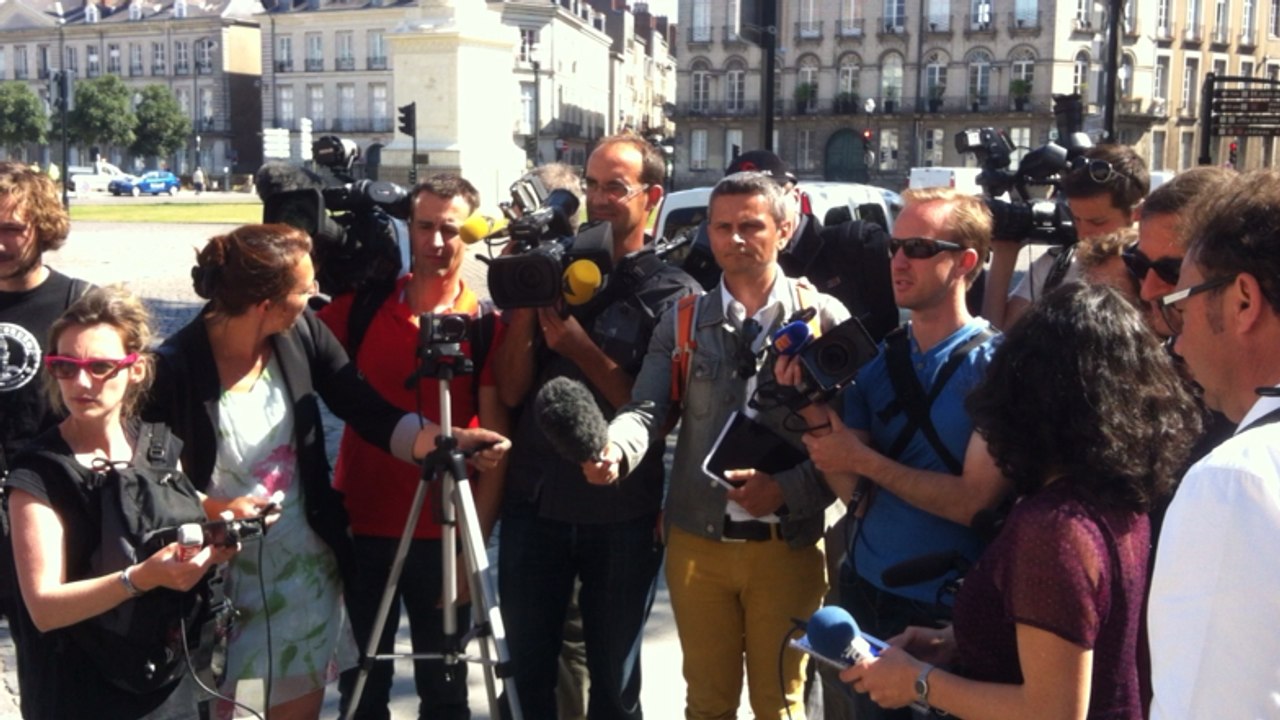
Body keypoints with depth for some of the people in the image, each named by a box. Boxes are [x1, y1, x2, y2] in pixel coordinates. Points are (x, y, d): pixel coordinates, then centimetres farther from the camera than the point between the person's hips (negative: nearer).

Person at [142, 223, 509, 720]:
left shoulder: (302, 333, -7)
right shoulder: (176, 367, -19)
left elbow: (369, 413, -7)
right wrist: (212, 509, -26)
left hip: (306, 569, 4)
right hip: (218, 580, -4)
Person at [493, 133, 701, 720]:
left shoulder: (673, 294, -6)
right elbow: (511, 389, -3)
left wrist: (584, 351, -19)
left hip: (622, 516, -3)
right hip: (534, 503, 3)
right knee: (528, 671, 16)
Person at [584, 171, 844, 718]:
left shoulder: (824, 318, -3)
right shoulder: (682, 322, 4)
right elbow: (649, 409, -8)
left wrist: (788, 489, -20)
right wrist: (614, 449, -30)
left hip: (787, 544, -2)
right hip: (697, 542, 2)